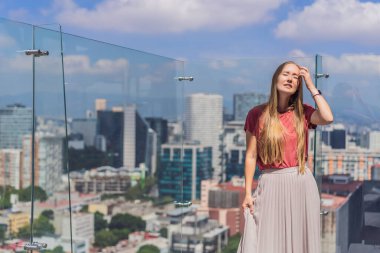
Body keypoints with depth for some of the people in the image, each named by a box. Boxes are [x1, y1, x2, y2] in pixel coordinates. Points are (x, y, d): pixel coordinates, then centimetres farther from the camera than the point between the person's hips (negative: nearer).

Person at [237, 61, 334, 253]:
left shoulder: (303, 112, 4)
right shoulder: (257, 114, 0)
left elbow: (328, 118, -17)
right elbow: (251, 156, 1)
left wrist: (311, 86, -7)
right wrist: (248, 193, -3)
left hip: (301, 184, 2)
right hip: (270, 185, -1)